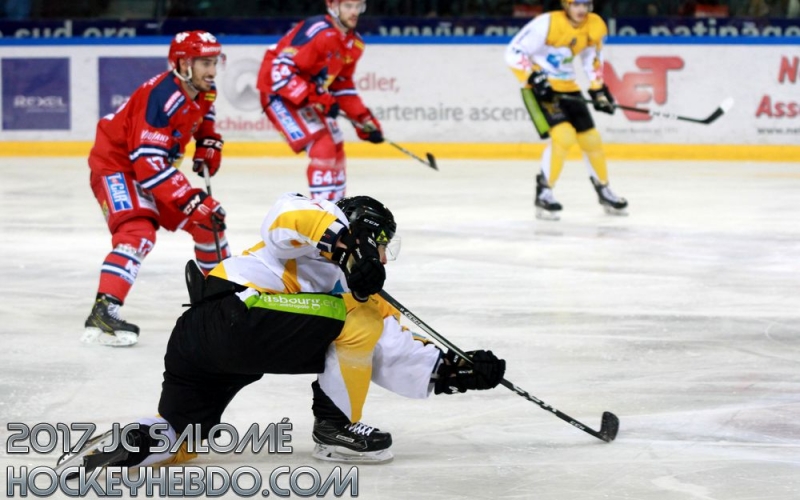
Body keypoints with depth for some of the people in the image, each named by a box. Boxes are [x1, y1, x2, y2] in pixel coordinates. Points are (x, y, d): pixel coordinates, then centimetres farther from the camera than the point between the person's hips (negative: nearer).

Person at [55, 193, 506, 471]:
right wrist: (347, 247, -26)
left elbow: (394, 356, 24)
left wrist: (455, 371, 17)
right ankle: (337, 427, 1)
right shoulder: (333, 222, 7)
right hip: (233, 314, -9)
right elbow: (286, 215, -16)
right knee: (361, 318, -8)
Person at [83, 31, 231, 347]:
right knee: (139, 232, -31)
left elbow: (203, 122, 25)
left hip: (154, 167, 9)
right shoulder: (161, 97, -31)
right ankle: (102, 313, -40)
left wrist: (208, 147, 5)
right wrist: (190, 200, -36)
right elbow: (148, 163, -35)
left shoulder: (204, 94, -2)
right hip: (116, 165, -9)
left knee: (207, 219, 14)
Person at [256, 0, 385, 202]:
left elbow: (342, 84, 15)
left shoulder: (353, 43, 4)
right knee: (322, 147, -20)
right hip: (280, 94, -10)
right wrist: (315, 97, -34)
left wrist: (364, 119, 9)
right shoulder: (317, 32, -26)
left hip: (310, 96, 10)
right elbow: (281, 69, -30)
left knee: (335, 148, 16)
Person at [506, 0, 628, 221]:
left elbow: (593, 58, 15)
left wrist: (598, 90, 7)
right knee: (564, 135, -23)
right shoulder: (547, 23, -23)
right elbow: (514, 52, -19)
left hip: (567, 88, 6)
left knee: (591, 138, 10)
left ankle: (604, 190, 32)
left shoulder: (595, 26, -4)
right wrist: (534, 77, -28)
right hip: (540, 87, -6)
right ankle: (543, 194, -13)